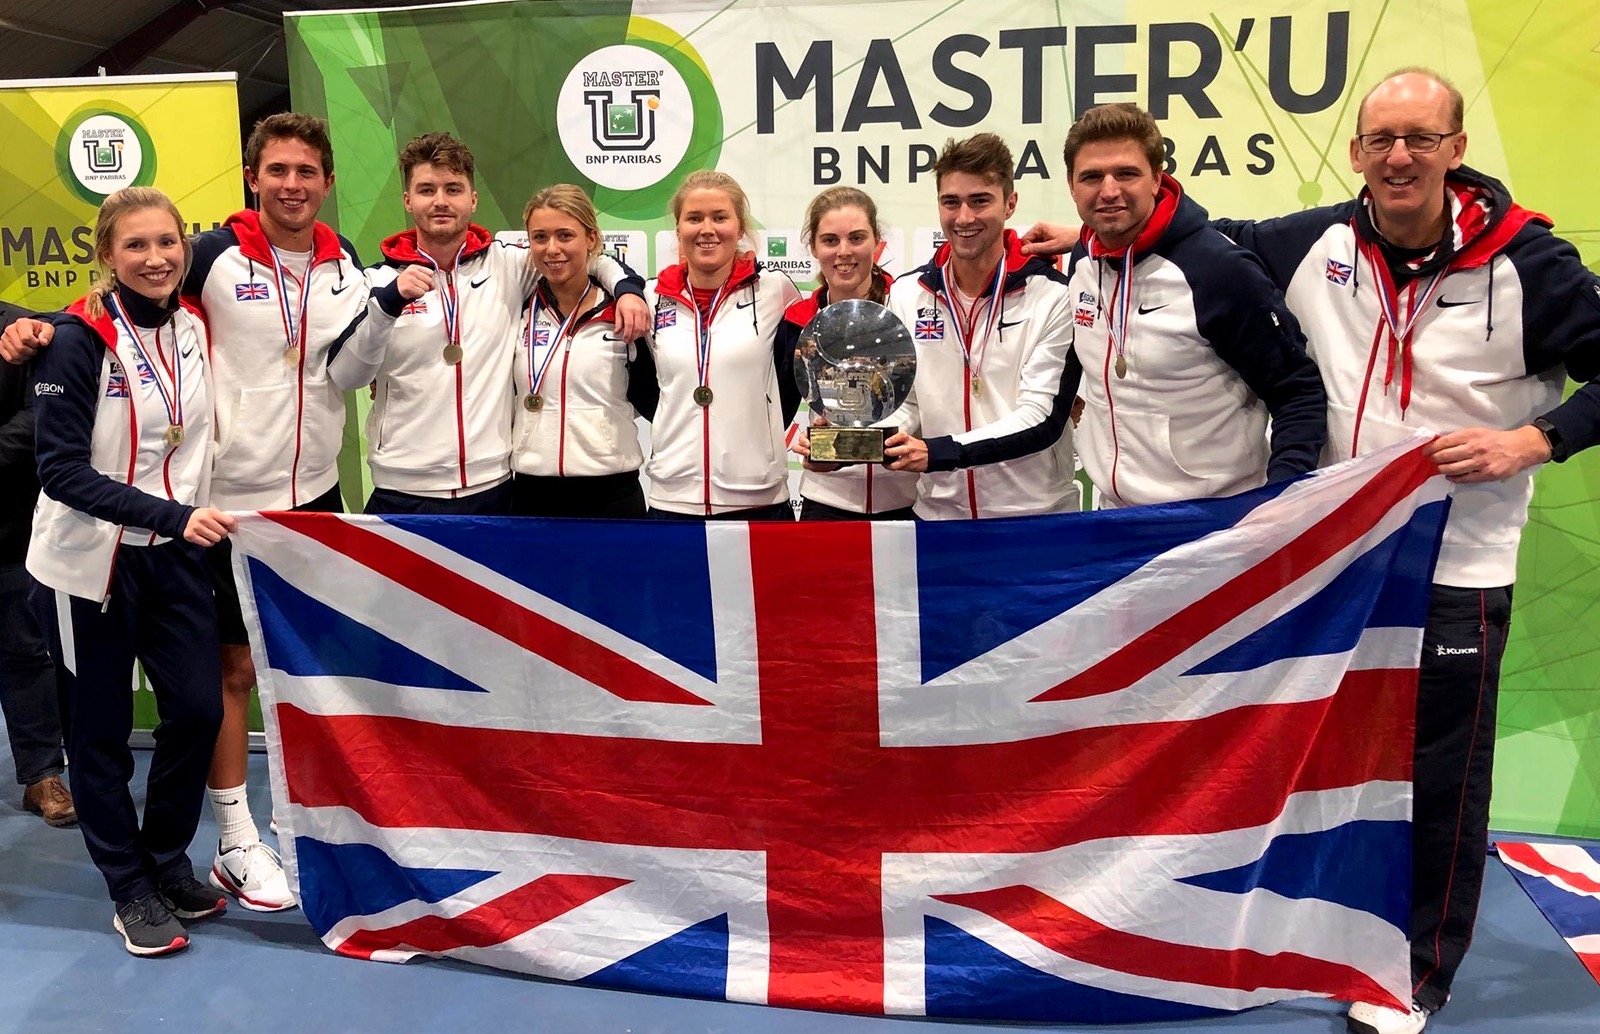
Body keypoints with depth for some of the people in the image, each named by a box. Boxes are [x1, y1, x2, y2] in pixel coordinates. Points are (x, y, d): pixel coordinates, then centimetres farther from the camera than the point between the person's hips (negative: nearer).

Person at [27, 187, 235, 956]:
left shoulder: (194, 325, 2)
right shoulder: (79, 338, -15)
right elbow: (61, 469, -20)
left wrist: (193, 521, 8)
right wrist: (174, 515, -29)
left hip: (175, 555, 5)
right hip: (91, 561, -5)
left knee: (198, 710, 2)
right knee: (103, 730, 7)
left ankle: (167, 862, 26)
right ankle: (131, 891, 23)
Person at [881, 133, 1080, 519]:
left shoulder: (1053, 295, -9)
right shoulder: (907, 295, 2)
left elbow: (1042, 418, -15)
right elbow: (906, 404, 7)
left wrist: (940, 451, -27)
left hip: (1035, 516, -3)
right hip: (938, 511, 3)